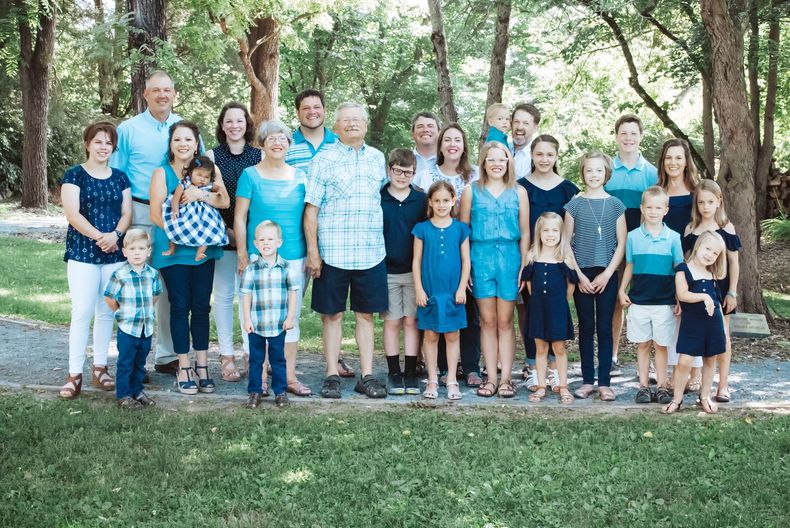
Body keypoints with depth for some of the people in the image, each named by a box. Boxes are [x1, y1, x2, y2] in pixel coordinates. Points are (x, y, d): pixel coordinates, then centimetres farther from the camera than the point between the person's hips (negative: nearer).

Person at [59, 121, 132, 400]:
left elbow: (126, 213, 7)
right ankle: (75, 374, -4)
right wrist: (99, 236, -19)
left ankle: (99, 368, 17)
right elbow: (72, 214, -10)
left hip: (115, 253, 4)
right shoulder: (74, 175, -1)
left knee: (106, 311, 7)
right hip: (82, 252, -4)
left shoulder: (120, 178, 12)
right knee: (82, 311, -8)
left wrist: (115, 234, -13)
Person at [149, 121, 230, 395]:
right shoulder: (162, 173, 1)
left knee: (202, 306, 6)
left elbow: (224, 201, -4)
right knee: (180, 307, 1)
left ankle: (202, 365, 15)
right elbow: (156, 214, -6)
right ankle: (184, 368, 9)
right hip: (173, 250, -2)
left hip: (203, 249, 2)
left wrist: (201, 194, -20)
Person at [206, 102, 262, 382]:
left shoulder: (259, 156, 6)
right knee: (223, 294, 4)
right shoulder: (212, 156, 3)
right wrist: (227, 231, -8)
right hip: (222, 236, -1)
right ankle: (226, 356, 11)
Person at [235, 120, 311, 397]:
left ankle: (289, 376, 15)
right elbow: (240, 218, -1)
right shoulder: (251, 175, 0)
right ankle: (260, 377, 10)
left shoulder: (300, 176, 8)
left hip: (294, 257, 3)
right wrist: (243, 255, -6)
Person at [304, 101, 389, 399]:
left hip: (371, 251, 3)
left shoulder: (377, 158, 12)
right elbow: (311, 208, -3)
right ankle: (332, 376, 13)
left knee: (365, 314, 8)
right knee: (333, 314, 4)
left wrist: (383, 241, 15)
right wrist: (312, 251, -9)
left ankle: (367, 377, 15)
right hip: (333, 251, -3)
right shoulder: (323, 160, 0)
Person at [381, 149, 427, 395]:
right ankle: (393, 373, 13)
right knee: (391, 322, 5)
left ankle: (410, 373, 12)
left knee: (411, 321, 5)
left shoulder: (422, 200, 3)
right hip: (386, 271, -1)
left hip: (414, 271, 1)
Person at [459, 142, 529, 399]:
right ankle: (491, 378, 10)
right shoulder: (471, 191, 6)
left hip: (509, 256, 0)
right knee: (487, 321, 4)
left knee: (505, 321, 3)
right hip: (481, 256, 0)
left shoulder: (518, 192, 8)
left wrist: (524, 265, 2)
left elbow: (525, 232, 8)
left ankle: (506, 379, 8)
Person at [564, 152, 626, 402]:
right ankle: (587, 381, 12)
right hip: (581, 274, 0)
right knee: (586, 328, 5)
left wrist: (606, 274, -7)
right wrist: (579, 275, -5)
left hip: (607, 275, 0)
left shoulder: (615, 205, 4)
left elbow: (621, 243, 2)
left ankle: (604, 383, 7)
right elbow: (566, 242, 2)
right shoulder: (575, 204, 2)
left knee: (605, 328, 2)